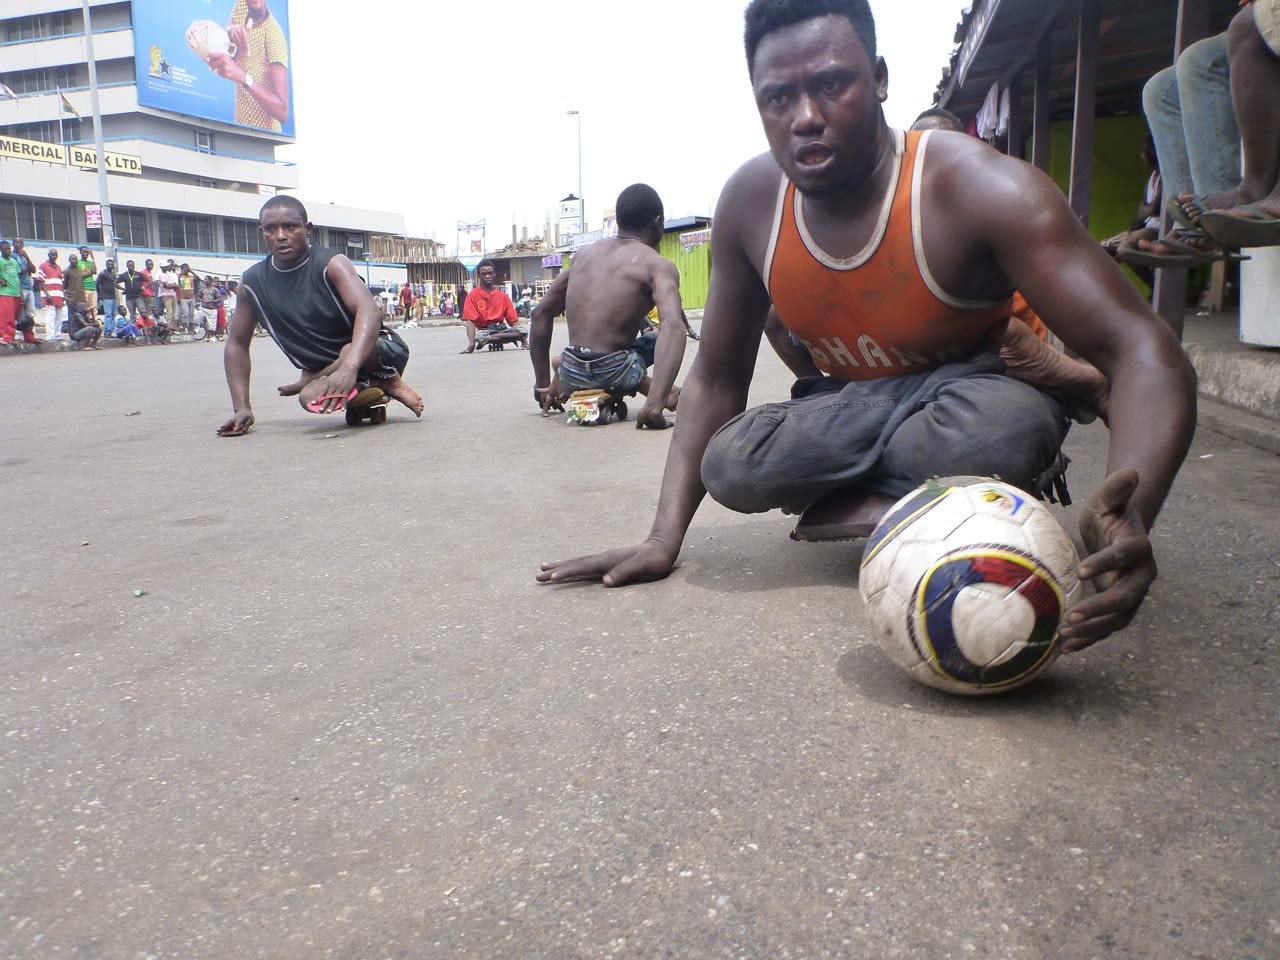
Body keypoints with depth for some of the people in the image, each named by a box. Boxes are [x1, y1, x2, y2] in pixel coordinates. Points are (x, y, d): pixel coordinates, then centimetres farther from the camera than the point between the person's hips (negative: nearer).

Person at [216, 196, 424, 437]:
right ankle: (379, 387, -4)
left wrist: (349, 367, -52)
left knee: (351, 352, -39)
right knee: (310, 398, -30)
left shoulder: (331, 264, -16)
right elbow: (237, 344, 7)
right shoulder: (253, 282, -2)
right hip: (328, 370, 4)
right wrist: (242, 408, -4)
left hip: (383, 353, -4)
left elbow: (368, 310, -34)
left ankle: (388, 380, -5)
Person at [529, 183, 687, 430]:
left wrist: (543, 384, 19)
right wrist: (655, 404, -32)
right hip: (614, 374, -4)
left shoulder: (585, 252, 13)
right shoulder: (658, 265, -4)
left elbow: (541, 314, 15)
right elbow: (673, 325, -23)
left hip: (572, 376, 4)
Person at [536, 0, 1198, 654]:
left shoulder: (976, 188, -27)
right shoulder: (749, 201, -12)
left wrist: (1127, 515, -53)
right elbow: (716, 377, -4)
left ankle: (855, 505, -9)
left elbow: (1145, 352, -32)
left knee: (1004, 430, -39)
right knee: (729, 467, -25)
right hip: (848, 408, 4)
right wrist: (663, 541, -12)